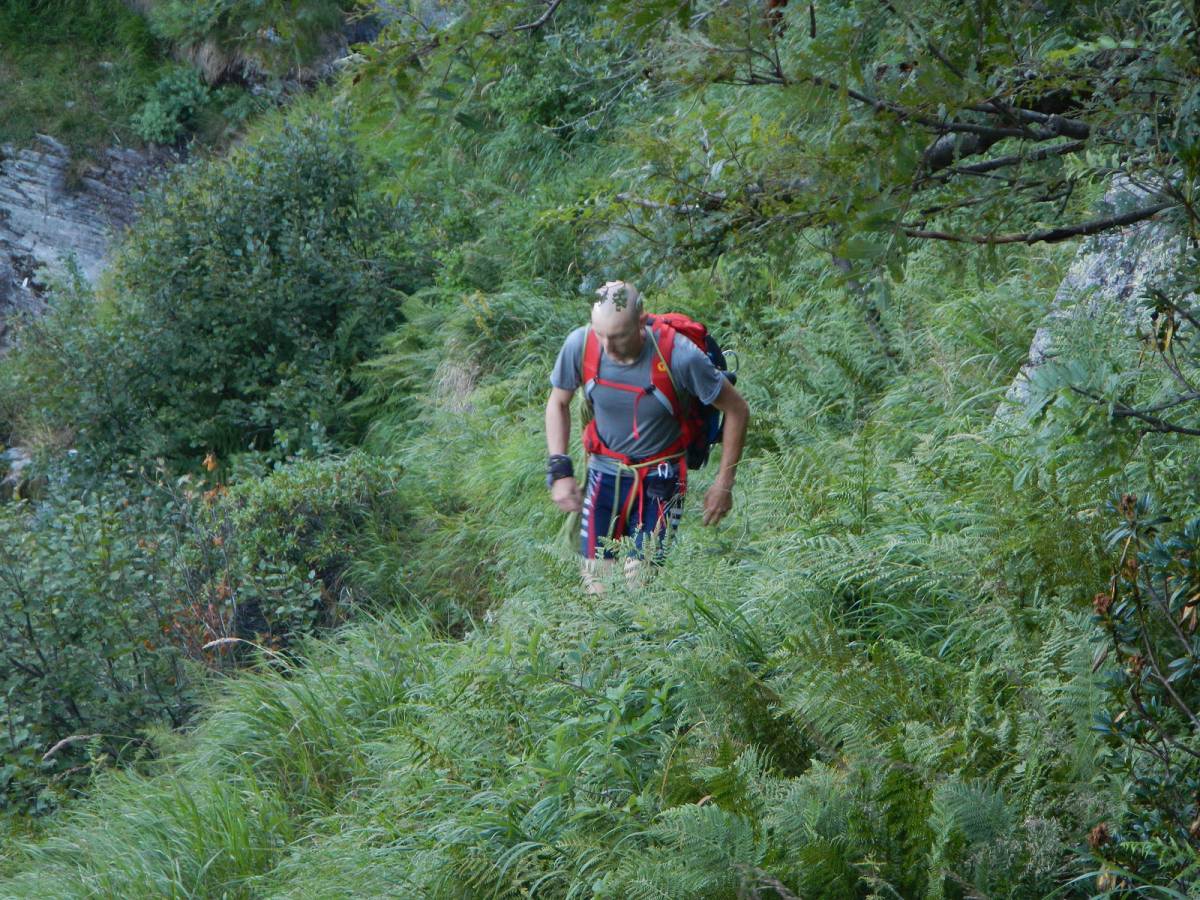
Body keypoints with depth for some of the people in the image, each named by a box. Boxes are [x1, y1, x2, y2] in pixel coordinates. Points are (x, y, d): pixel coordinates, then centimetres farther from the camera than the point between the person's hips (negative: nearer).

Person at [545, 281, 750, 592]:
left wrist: (724, 484, -6)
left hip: (659, 483, -3)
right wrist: (560, 470, -5)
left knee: (639, 588, -10)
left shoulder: (679, 357, -25)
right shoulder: (581, 345, -17)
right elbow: (558, 403, 4)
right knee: (594, 587, 0)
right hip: (604, 473, 3)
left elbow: (737, 411, -10)